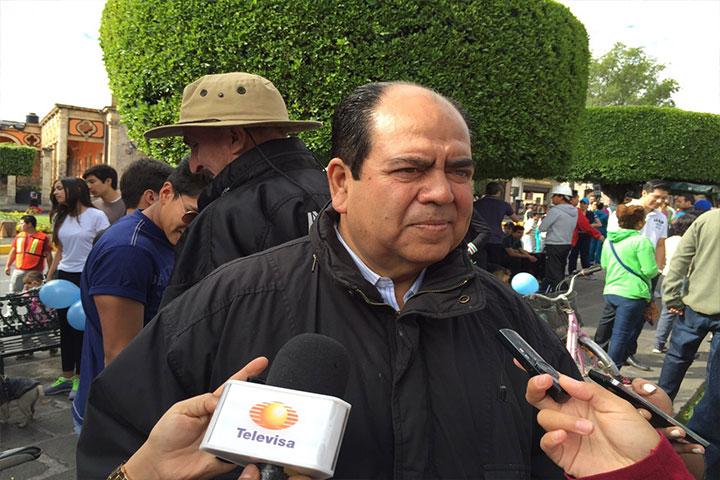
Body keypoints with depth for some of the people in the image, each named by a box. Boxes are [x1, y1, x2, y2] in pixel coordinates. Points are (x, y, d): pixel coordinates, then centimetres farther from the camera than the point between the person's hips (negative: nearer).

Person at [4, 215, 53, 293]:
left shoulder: (43, 237, -3)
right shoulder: (19, 236, 12)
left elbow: (48, 255, -2)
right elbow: (13, 251, 19)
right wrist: (7, 266, 13)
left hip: (35, 272, -5)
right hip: (18, 271, 5)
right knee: (14, 293, 6)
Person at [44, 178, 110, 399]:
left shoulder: (96, 216, -7)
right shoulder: (60, 218, 13)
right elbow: (60, 251, 18)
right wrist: (48, 278, 16)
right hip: (64, 276, 6)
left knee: (82, 328, 0)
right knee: (66, 328, 10)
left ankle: (80, 379, 13)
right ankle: (67, 376, 22)